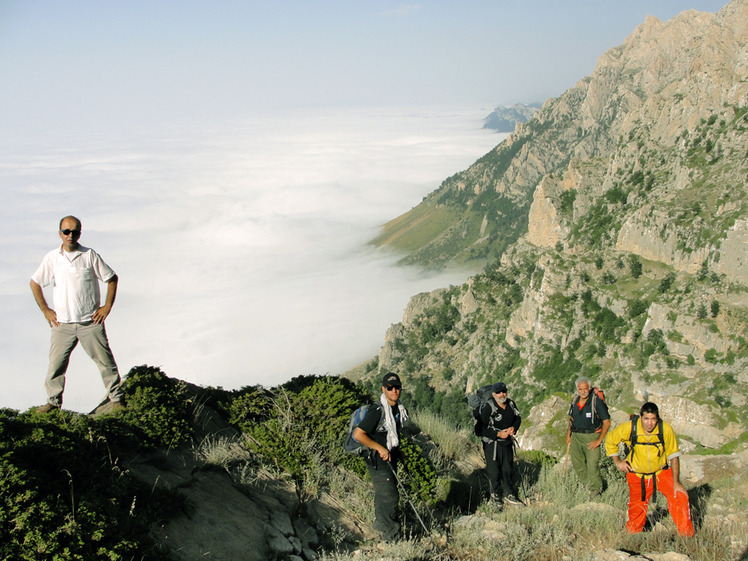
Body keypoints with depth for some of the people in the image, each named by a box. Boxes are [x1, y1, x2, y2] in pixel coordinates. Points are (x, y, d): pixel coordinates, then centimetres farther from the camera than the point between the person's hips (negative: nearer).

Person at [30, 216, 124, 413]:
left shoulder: (90, 256, -3)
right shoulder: (52, 258, 2)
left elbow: (112, 278, 5)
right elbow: (35, 283, 13)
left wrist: (107, 306, -1)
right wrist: (45, 310, 8)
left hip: (90, 322, -2)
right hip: (62, 323, 2)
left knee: (105, 360, 1)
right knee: (56, 363, 3)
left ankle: (116, 399, 12)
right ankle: (53, 401, 19)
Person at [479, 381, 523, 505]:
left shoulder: (510, 404, 2)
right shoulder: (488, 407, -18)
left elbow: (518, 418, 16)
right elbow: (482, 428, -18)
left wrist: (514, 428, -4)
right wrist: (498, 434, -20)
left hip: (507, 442, 6)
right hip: (492, 443, -6)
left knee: (508, 469, 14)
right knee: (494, 471, -1)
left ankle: (509, 495, 26)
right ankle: (496, 497, 12)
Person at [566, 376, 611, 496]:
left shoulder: (597, 401, -13)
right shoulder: (574, 401, 6)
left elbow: (607, 422, -12)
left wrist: (599, 440, -13)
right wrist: (568, 435, 13)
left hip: (591, 436, -6)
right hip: (576, 436, 6)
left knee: (592, 465, -8)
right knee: (577, 464, 10)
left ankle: (596, 491, 10)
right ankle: (587, 485, 29)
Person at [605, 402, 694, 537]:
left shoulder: (665, 429, -20)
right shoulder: (629, 428, -21)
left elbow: (673, 455, -10)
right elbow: (610, 440, -1)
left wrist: (676, 482, -10)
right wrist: (617, 461, -3)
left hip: (662, 472, 0)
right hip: (637, 476, 0)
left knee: (680, 497, -13)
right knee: (636, 509, 7)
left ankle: (686, 535, 5)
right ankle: (632, 536, 34)